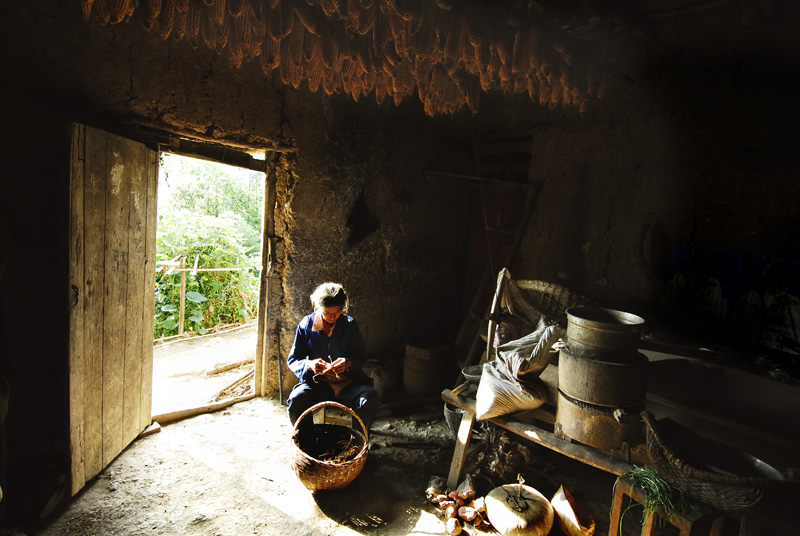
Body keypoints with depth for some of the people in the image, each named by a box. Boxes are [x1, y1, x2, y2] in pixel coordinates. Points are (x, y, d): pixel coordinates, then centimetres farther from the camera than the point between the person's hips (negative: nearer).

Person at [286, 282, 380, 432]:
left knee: (371, 397, -28)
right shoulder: (306, 325, 2)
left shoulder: (349, 324, 4)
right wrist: (309, 365, -18)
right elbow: (293, 360, 5)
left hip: (348, 383, 1)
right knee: (296, 399, -32)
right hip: (317, 383, 0)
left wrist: (348, 362, -16)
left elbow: (360, 354, 8)